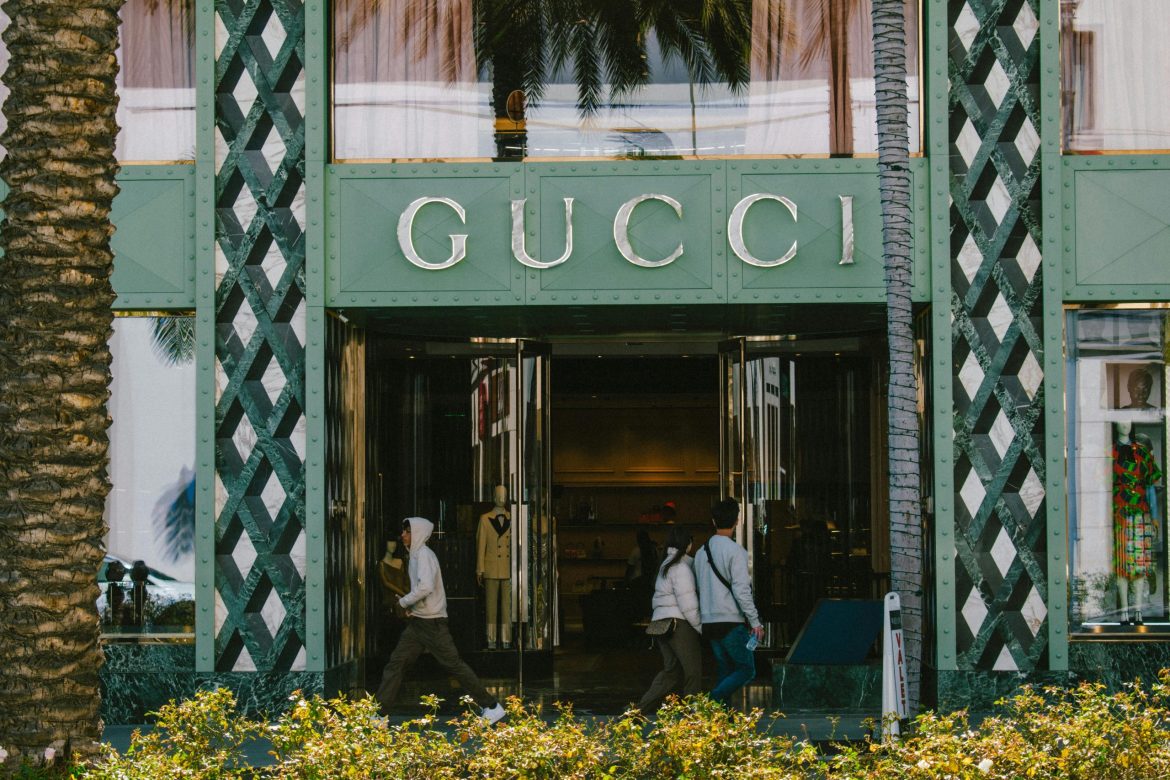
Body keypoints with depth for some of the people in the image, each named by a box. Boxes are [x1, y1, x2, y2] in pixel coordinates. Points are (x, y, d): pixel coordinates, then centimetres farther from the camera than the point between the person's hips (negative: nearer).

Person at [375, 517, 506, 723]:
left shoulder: (424, 555, -15)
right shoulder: (415, 555, 15)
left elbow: (425, 587, -28)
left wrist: (404, 602, -14)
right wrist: (410, 607, 8)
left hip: (432, 622, -9)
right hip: (418, 621, 9)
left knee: (454, 664, -4)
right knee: (395, 663, 4)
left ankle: (491, 706, 4)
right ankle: (380, 712, 4)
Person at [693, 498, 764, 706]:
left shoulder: (701, 552, 12)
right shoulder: (735, 551, -11)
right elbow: (741, 590, -16)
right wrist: (755, 622, -12)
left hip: (709, 623, 7)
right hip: (732, 622, -7)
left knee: (726, 672, 13)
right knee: (747, 670, -3)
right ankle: (713, 700, -20)